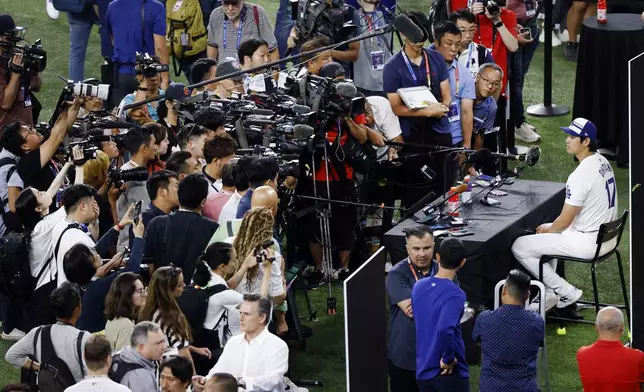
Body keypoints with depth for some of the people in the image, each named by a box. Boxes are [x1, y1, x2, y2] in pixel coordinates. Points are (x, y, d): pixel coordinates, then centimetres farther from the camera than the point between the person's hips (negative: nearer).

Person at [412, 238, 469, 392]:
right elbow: (445, 329, -34)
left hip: (423, 370, 6)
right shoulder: (455, 294, -19)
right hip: (450, 373, -6)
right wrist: (448, 359, -19)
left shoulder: (418, 287, 3)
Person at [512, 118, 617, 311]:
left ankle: (566, 292, 3)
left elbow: (565, 221, -19)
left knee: (520, 247, -5)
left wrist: (548, 229, 4)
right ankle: (549, 294, 28)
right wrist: (550, 228, 14)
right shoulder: (602, 162, 5)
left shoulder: (581, 175, -25)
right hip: (605, 235, 10)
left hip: (587, 242, -10)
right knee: (546, 232, 31)